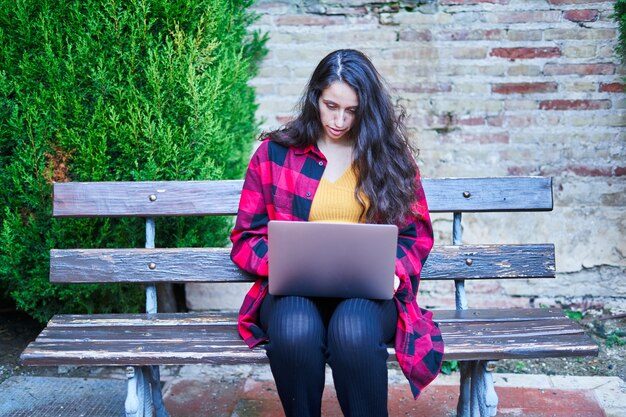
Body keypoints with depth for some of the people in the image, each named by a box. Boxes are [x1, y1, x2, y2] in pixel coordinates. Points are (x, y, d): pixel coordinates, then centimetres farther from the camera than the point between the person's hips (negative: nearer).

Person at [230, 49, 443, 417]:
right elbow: (247, 238, 8)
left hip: (369, 291, 0)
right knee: (296, 329, -36)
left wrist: (391, 267, -7)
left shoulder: (390, 155, 11)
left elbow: (417, 235, 14)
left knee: (352, 331, -36)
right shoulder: (274, 153, 8)